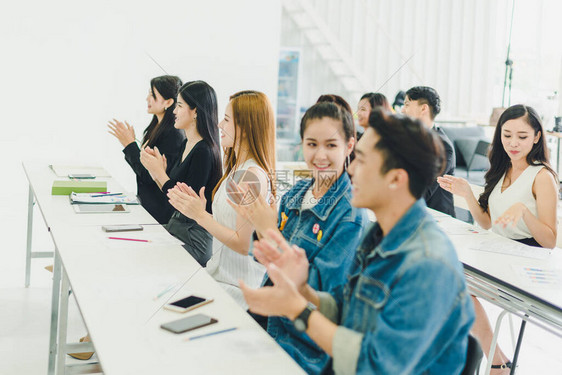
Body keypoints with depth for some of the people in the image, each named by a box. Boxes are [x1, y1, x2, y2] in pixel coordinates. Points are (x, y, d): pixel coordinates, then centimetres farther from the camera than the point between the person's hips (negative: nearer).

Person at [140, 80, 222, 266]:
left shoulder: (204, 152, -18)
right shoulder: (186, 145, 12)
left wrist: (159, 172, -12)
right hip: (176, 225, 9)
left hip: (195, 238, -9)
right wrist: (155, 170, 1)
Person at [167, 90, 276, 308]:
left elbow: (243, 244, -20)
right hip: (221, 273, 9)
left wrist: (201, 215, -18)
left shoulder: (252, 176, -20)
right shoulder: (238, 168, 11)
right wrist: (198, 209, 2)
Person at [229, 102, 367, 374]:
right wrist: (254, 220, -6)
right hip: (267, 320, 6)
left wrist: (271, 231, -20)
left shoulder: (350, 214, -15)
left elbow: (317, 288, -20)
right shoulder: (296, 193, 4)